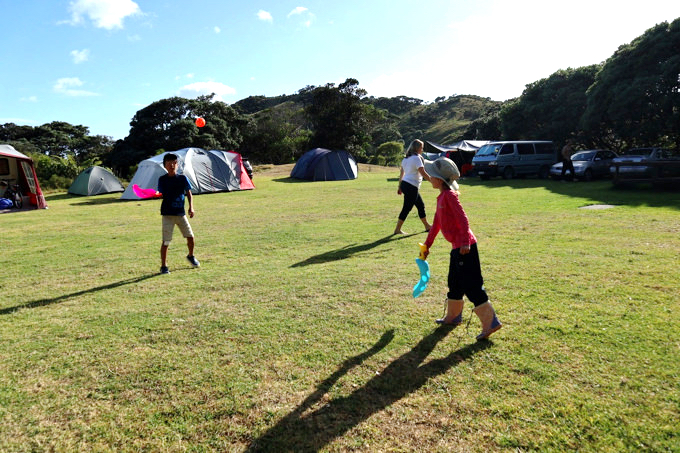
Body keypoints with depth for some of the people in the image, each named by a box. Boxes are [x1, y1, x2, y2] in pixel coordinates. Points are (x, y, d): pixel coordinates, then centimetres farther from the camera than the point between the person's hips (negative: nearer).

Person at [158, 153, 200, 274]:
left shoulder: (183, 178, 3)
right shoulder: (162, 179, -2)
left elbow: (189, 194, 8)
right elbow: (161, 194, -3)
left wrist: (191, 208, -2)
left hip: (181, 213, 3)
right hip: (167, 214, -2)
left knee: (190, 236, 8)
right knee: (166, 241, -3)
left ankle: (191, 256, 35)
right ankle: (163, 265, 9)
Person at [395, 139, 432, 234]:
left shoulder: (406, 158, 15)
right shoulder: (416, 158, -12)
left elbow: (401, 173, 18)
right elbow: (423, 173, -17)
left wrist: (400, 187, 23)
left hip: (404, 184, 10)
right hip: (411, 187, -10)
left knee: (421, 205, 17)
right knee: (407, 208, -4)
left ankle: (427, 226, 27)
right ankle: (397, 229, 0)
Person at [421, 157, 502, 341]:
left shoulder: (449, 195, -13)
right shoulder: (442, 197, 16)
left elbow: (463, 219, -21)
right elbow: (436, 223, 23)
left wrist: (465, 242, -29)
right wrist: (427, 244, 27)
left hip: (464, 246, -10)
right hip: (457, 246, 10)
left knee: (471, 284, -7)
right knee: (455, 282, 20)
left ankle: (490, 322, 0)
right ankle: (453, 317, 35)